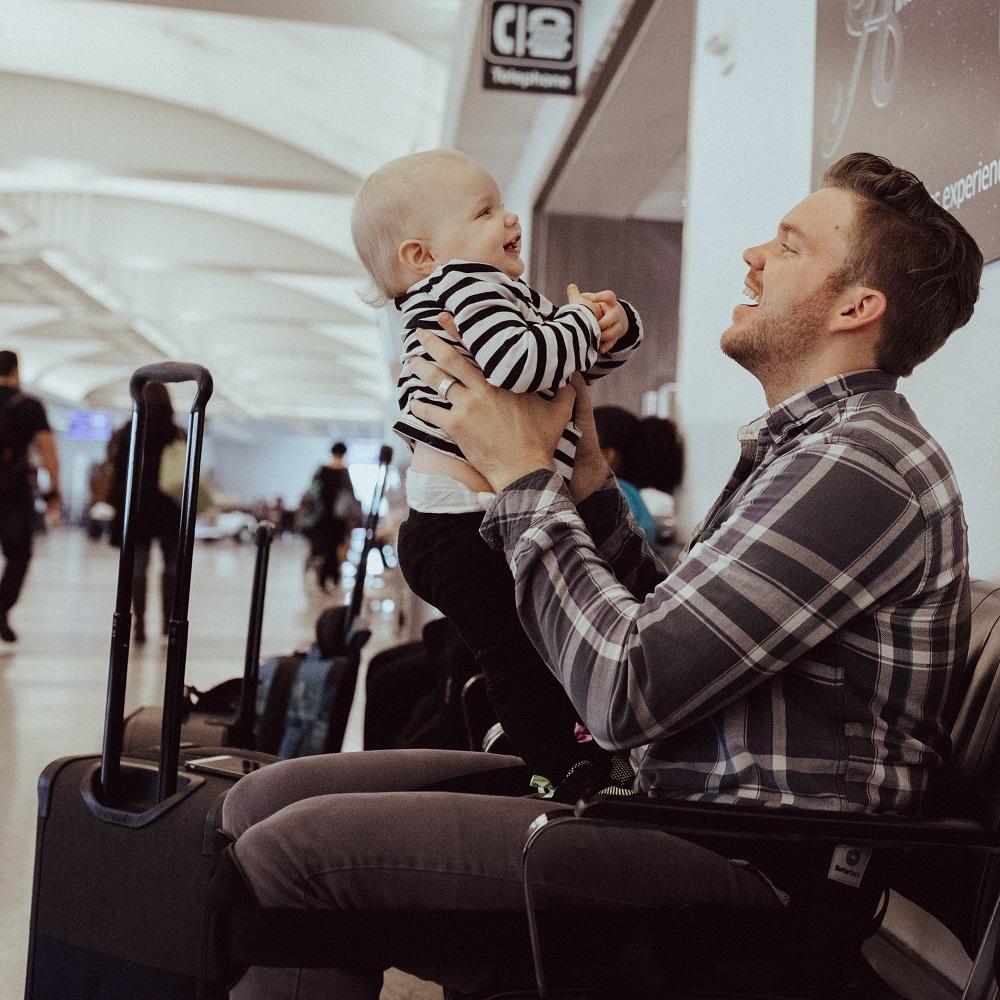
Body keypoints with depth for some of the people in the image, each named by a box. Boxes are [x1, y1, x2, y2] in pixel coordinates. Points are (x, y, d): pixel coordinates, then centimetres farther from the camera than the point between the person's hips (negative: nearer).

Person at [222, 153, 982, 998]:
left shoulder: (859, 464, -15)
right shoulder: (799, 447, 19)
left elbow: (626, 692, -21)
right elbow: (666, 634, 18)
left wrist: (526, 477, -9)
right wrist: (584, 471, 10)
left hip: (759, 877, -10)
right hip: (678, 803, 10)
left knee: (294, 850, -21)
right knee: (270, 798, 2)